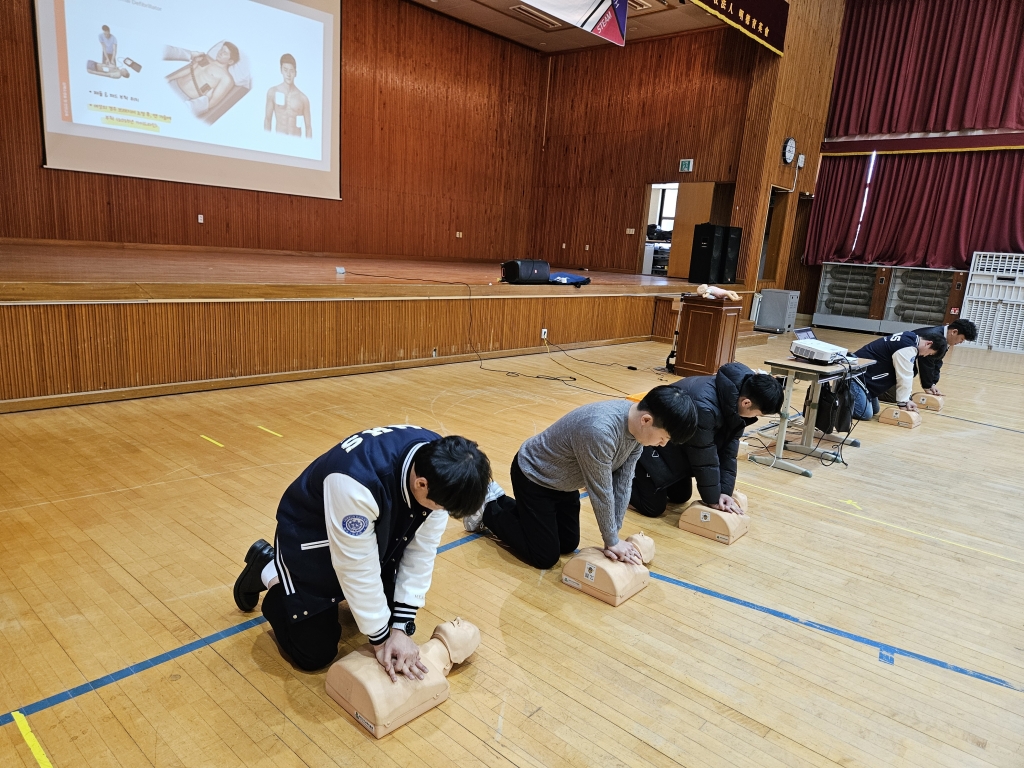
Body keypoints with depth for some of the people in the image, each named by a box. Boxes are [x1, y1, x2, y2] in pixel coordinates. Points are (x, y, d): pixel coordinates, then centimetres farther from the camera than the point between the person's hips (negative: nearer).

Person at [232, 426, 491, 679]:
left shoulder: (438, 465, -24)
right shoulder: (356, 482, -44)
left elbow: (422, 549, -15)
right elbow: (357, 568, -31)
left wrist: (401, 626, -16)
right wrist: (381, 638, -18)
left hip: (377, 531, 6)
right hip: (310, 537, -5)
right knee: (314, 653, 0)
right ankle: (268, 571, 20)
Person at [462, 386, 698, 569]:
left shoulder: (637, 425, -14)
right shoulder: (599, 432, -41)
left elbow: (622, 483, -8)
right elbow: (601, 492, -28)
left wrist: (614, 537, -8)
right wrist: (612, 541, -14)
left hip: (562, 481, 9)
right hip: (534, 476, -8)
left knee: (569, 545, 18)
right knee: (545, 557, -2)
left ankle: (500, 499, 30)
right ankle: (487, 510, 16)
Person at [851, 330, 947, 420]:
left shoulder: (909, 338, 11)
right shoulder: (907, 348, -21)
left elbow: (906, 375, 15)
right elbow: (904, 378, -16)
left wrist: (907, 399, 11)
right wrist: (903, 403, -7)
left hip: (865, 374, 11)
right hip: (857, 375, -11)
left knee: (874, 410, 19)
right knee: (865, 414, -21)